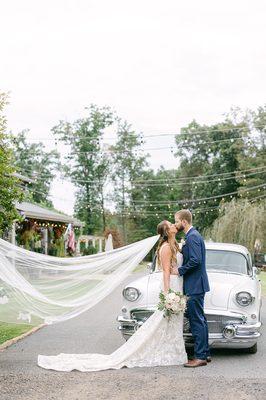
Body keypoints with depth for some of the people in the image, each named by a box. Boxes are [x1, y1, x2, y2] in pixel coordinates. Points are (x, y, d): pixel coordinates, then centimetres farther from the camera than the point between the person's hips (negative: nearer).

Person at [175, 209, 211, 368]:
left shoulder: (192, 237, -16)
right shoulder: (194, 235, 15)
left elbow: (195, 260, -24)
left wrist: (180, 270, -15)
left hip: (195, 285, -11)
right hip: (197, 284, 11)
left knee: (197, 321, -6)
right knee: (200, 320, 15)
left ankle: (200, 357, -2)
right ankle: (205, 353, 22)